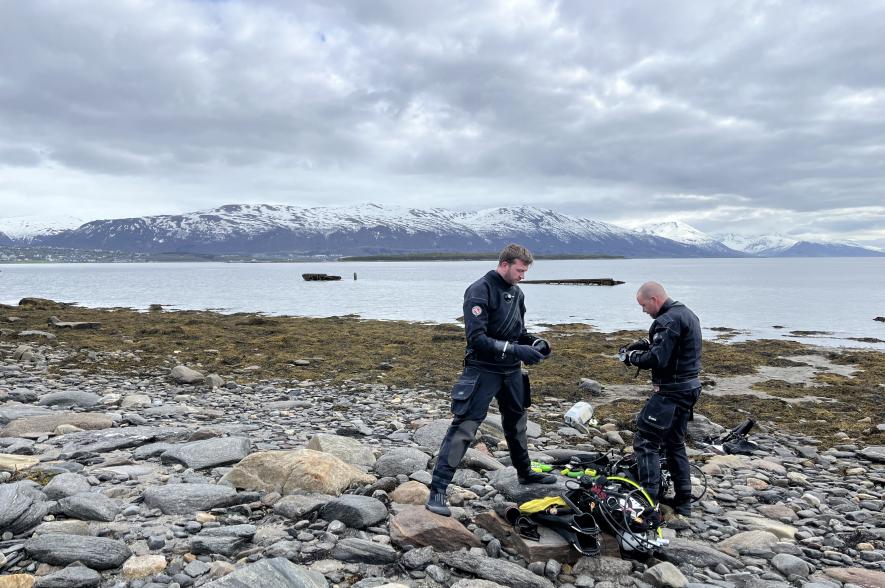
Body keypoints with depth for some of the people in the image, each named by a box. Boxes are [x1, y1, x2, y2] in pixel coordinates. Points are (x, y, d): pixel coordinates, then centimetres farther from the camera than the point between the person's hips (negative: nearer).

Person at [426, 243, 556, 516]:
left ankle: (525, 473, 45)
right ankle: (437, 491, -6)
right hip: (483, 371, -8)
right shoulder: (480, 291, -17)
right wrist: (516, 350, -27)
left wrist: (536, 343, -2)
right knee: (463, 427, -11)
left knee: (517, 423, 23)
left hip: (512, 371, 8)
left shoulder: (516, 293, 9)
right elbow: (477, 339, -24)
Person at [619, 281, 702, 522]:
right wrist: (646, 343, 7)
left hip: (670, 392, -10)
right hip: (689, 387, 10)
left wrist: (631, 357, -9)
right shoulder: (687, 314, 13)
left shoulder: (668, 320, -19)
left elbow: (657, 359, -25)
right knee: (675, 443, 19)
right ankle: (683, 502, 24)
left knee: (646, 443, -6)